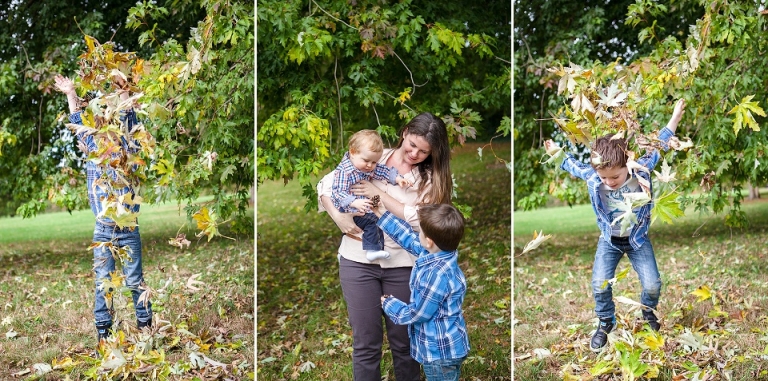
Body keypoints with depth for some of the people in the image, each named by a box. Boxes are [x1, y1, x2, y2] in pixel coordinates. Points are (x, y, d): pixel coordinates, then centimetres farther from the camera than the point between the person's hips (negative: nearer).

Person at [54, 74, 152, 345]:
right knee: (103, 284, 4)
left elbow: (128, 120, 0)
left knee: (135, 280, 3)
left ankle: (145, 325, 11)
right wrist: (71, 94, 9)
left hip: (129, 229, -1)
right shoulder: (93, 153, 7)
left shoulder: (128, 152, 4)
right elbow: (79, 124, 9)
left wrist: (123, 90, -4)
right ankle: (103, 331, 10)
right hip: (103, 231, 1)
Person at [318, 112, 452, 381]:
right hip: (358, 259, 0)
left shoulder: (430, 178, 1)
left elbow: (419, 219, -14)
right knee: (366, 342, 6)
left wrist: (379, 194, -15)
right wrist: (339, 218, -10)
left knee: (403, 340, 12)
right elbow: (325, 184, 4)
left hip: (402, 264, 0)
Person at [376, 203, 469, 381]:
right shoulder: (440, 252, -7)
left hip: (440, 352, -9)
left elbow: (416, 314, -21)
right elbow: (410, 238, 11)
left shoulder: (437, 275, -33)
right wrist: (381, 214, 13)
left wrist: (387, 303, -4)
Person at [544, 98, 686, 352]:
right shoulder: (592, 177, -22)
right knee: (600, 284, -10)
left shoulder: (641, 170, -23)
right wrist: (557, 151, 10)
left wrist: (675, 117, -4)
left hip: (638, 238, 0)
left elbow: (659, 146, -8)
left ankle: (648, 310, 31)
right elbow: (573, 164, -1)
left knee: (652, 284, -5)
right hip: (609, 240, 0)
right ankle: (606, 322, 19)